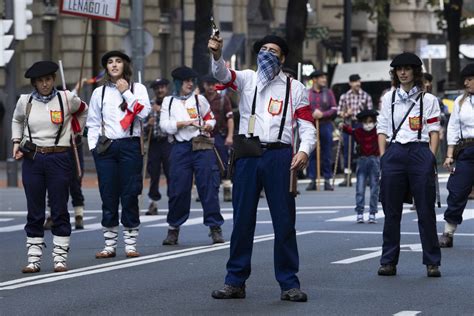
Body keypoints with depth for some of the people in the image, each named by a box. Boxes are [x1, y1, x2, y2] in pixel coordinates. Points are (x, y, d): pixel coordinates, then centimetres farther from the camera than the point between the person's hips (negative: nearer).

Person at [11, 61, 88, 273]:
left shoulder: (66, 98, -2)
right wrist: (16, 142, 11)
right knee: (34, 211, 4)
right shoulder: (25, 101, 3)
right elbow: (17, 120, 23)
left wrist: (75, 129, 11)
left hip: (59, 158, -2)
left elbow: (83, 110, 19)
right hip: (32, 159, 2)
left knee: (59, 211, 0)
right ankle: (33, 259, 8)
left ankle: (60, 258, 5)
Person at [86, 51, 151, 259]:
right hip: (105, 147, 2)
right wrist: (93, 146, 2)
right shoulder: (99, 92, 12)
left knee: (130, 195, -2)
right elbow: (93, 122, 12)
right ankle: (109, 245, 7)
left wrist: (126, 93, -8)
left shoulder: (137, 88, 6)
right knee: (108, 196, 1)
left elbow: (144, 112, -9)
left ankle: (130, 245, 3)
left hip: (130, 145, -2)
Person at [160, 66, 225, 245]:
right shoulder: (168, 102, 12)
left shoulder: (199, 99, 12)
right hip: (180, 148, 0)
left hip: (202, 146, 0)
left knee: (208, 186, -6)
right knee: (178, 189, 0)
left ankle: (215, 227, -2)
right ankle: (173, 229, 12)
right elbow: (165, 125, 2)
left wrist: (209, 126, -2)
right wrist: (184, 123, -11)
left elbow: (210, 118, 20)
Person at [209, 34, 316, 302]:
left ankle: (289, 283, 5)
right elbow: (223, 75, -9)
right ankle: (235, 282, 11)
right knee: (242, 219, 5)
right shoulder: (247, 79, 11)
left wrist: (304, 151, -14)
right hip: (248, 156, 1)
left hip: (279, 156, -1)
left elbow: (307, 126, 5)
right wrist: (217, 54, -30)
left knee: (285, 220, 0)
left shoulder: (295, 88, 9)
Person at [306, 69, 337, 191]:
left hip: (326, 125, 1)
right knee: (311, 155, -1)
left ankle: (327, 180, 7)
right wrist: (313, 115, -13)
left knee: (327, 155, 2)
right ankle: (312, 180, 3)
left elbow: (334, 109, 3)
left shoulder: (328, 92, 9)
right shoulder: (306, 93, 4)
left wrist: (322, 114, -11)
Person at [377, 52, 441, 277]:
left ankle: (432, 263, 4)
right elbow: (382, 129, 12)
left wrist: (431, 157, -6)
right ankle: (388, 261, 10)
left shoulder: (428, 99, 6)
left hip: (420, 152, -2)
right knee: (391, 211, 4)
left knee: (426, 211, -1)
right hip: (394, 154, 2)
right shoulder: (388, 98, 12)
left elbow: (434, 131, 4)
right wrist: (383, 156, 3)